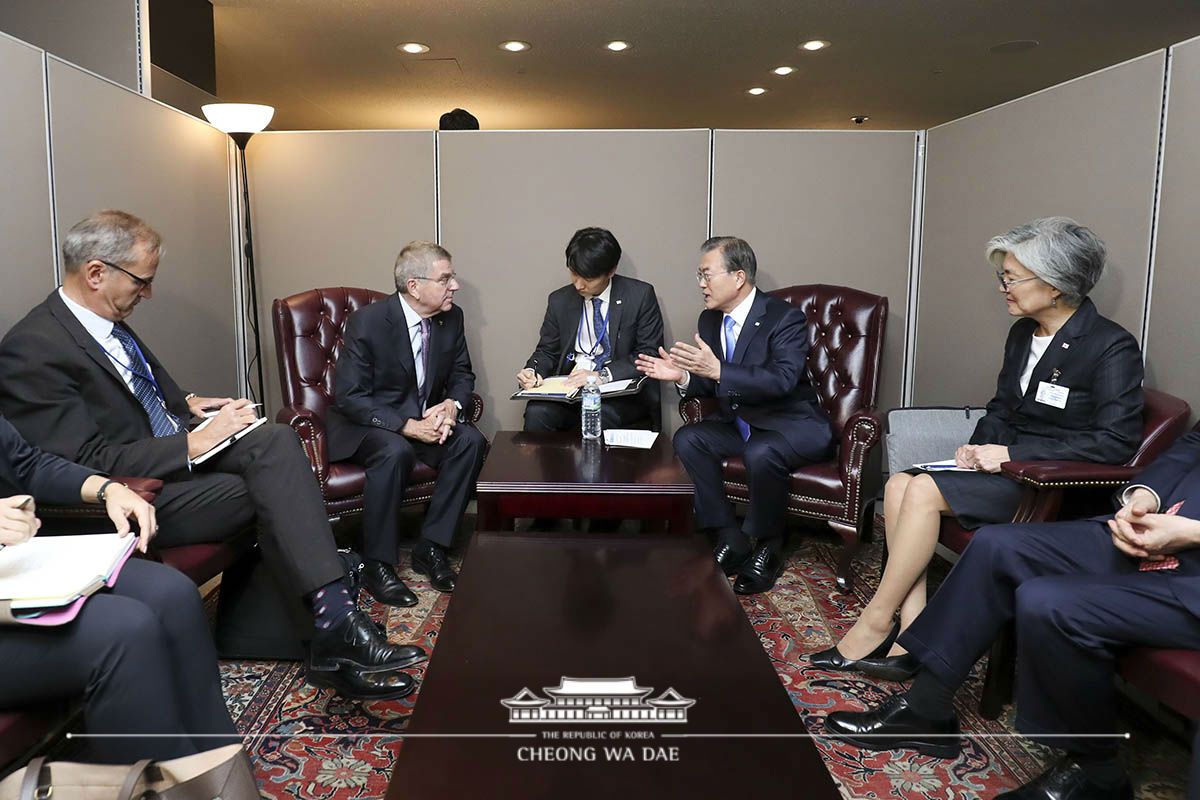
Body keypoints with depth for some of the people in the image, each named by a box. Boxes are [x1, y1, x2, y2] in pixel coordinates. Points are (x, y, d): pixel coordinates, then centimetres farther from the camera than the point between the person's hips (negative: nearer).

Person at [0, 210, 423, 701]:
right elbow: (88, 462, -21)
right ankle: (333, 627, -15)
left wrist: (188, 404, 9)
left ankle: (332, 623, -25)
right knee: (269, 491, -22)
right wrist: (195, 443, -19)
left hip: (180, 455, 8)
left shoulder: (110, 321, 9)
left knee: (277, 441, -18)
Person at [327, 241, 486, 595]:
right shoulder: (367, 321, -19)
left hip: (424, 419, 6)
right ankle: (377, 565, -21)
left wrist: (452, 404, -15)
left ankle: (430, 547, -12)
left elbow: (462, 375, 9)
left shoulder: (451, 317, -3)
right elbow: (349, 398, -19)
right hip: (364, 423, -5)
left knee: (470, 440, -21)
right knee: (395, 451, -36)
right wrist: (408, 426, -28)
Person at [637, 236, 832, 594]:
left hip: (794, 426, -7)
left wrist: (718, 370, -39)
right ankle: (730, 539, -10)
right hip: (740, 425, 7)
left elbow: (783, 379, -31)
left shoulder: (785, 317, -16)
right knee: (687, 439, -16)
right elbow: (713, 384, 11)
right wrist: (683, 376, -11)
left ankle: (767, 550, -11)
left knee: (761, 453, -36)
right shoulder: (710, 320, 5)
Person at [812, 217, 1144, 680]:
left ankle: (876, 621, -15)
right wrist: (981, 448, -3)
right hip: (1011, 466, 8)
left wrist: (1011, 453, -20)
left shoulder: (1112, 347, -12)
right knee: (899, 484, -17)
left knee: (924, 490, -27)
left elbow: (1116, 442, -18)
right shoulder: (1023, 333, 12)